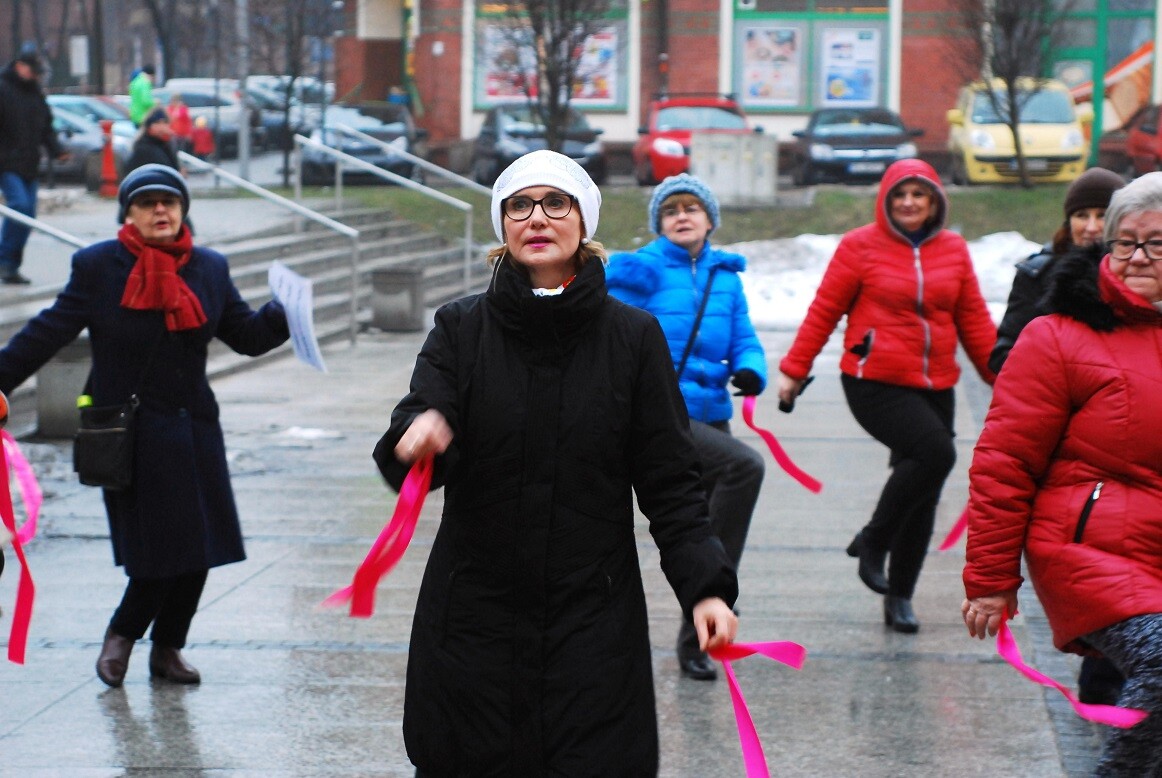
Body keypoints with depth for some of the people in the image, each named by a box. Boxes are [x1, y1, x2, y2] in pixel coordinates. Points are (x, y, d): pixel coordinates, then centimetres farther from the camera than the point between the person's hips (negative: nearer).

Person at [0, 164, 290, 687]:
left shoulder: (210, 269, 8)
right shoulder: (98, 266, -3)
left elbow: (248, 335, 11)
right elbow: (49, 332, -1)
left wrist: (285, 313, -8)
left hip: (194, 429, 4)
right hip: (129, 433, -4)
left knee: (197, 551, 5)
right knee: (157, 550, -7)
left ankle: (167, 648, 23)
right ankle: (122, 634, 19)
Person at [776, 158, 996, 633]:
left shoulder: (953, 250, 9)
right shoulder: (861, 246, -3)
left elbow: (973, 320, 15)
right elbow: (824, 312, 0)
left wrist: (1000, 375, 12)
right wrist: (794, 370, 0)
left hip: (935, 386, 5)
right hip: (875, 382, -5)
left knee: (923, 496, 6)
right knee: (935, 452, -26)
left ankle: (900, 597, 19)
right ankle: (873, 542, -6)